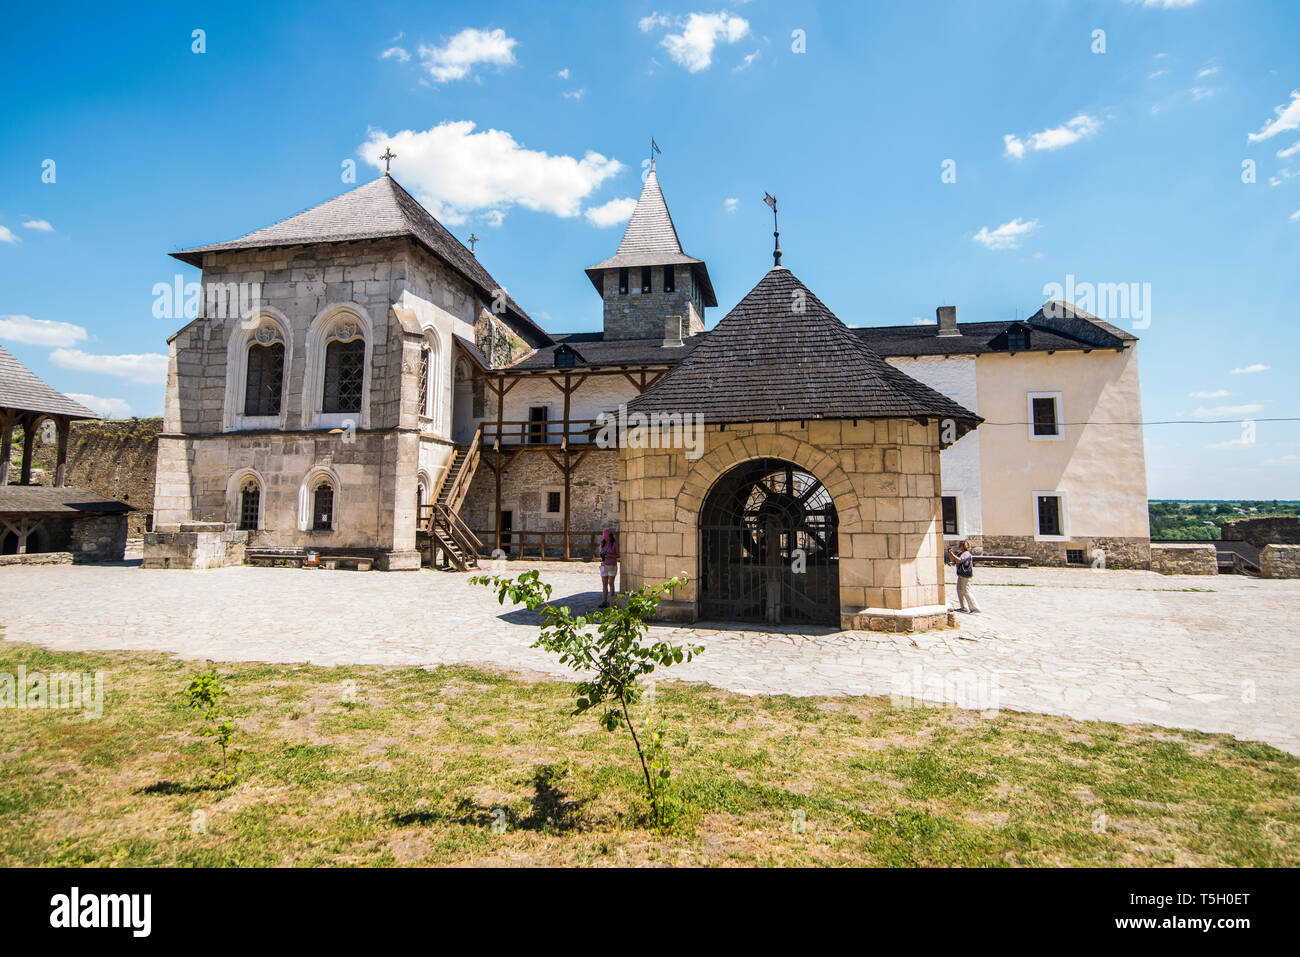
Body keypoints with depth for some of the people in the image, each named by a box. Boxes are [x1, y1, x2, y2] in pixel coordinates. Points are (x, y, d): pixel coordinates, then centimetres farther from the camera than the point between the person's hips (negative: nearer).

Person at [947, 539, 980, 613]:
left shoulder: (966, 554, -16)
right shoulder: (960, 553, 13)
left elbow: (959, 560, -29)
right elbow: (954, 561, 20)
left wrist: (952, 554, -23)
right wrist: (950, 554, 7)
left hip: (966, 575, -10)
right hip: (961, 575, 10)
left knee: (966, 592, -8)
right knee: (960, 590, 14)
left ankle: (975, 609, -2)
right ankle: (964, 608, 23)